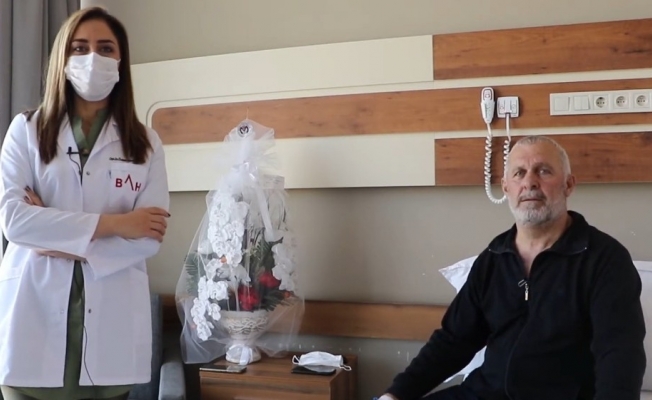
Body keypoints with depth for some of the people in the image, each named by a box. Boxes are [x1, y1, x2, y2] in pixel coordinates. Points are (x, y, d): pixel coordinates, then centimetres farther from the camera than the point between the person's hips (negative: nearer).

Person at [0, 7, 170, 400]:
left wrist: (69, 246, -13)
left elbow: (151, 237, -3)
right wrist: (112, 223, -12)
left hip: (112, 320, 1)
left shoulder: (146, 143, 6)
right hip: (36, 314, -1)